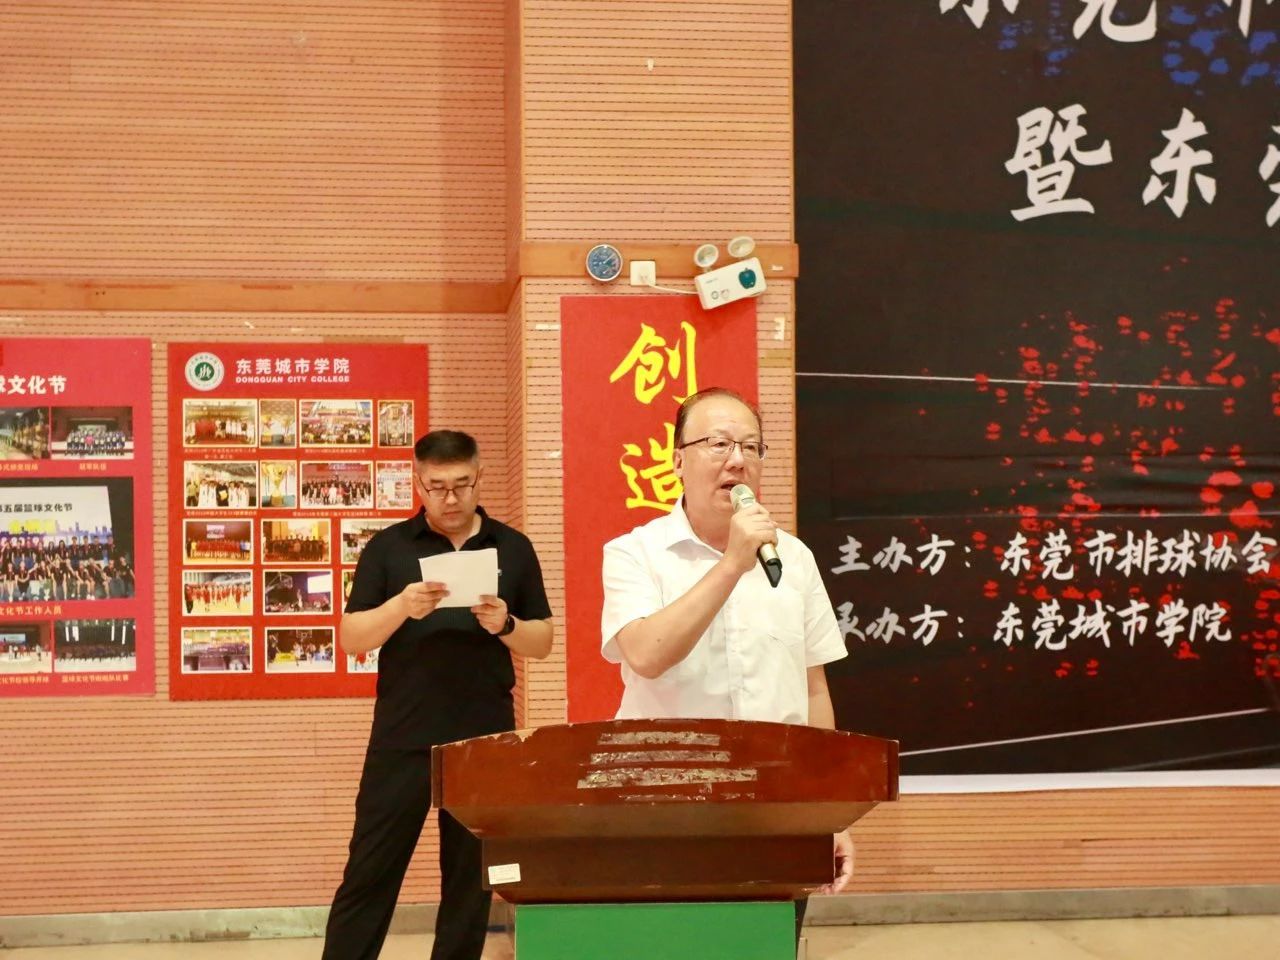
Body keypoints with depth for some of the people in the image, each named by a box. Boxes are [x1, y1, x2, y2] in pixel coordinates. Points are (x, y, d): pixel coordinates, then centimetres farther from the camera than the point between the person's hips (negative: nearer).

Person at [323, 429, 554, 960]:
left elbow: (543, 642, 8)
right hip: (402, 738, -1)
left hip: (484, 738, 1)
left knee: (471, 877, 7)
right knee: (369, 873, 2)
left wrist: (505, 625, -13)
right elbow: (351, 639, -1)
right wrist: (401, 607, -19)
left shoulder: (513, 548, 6)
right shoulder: (388, 547, 3)